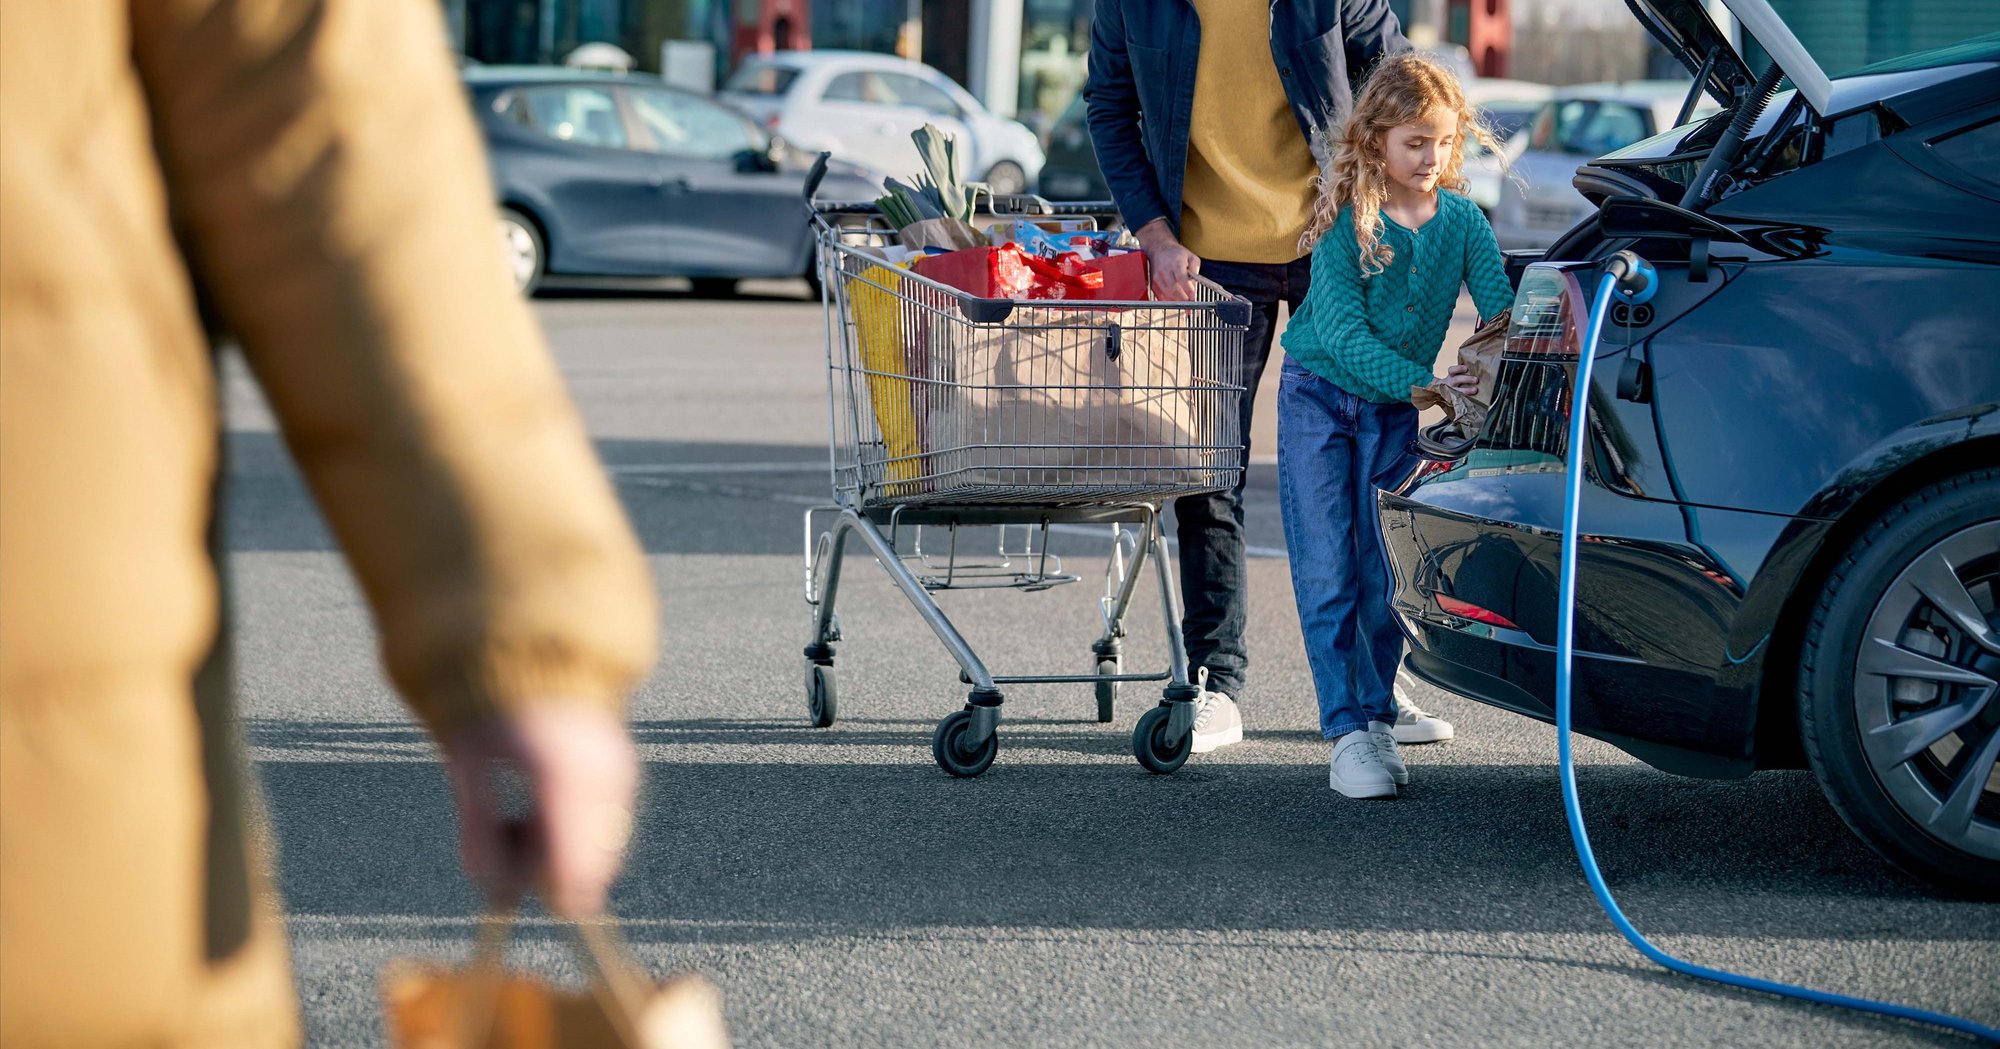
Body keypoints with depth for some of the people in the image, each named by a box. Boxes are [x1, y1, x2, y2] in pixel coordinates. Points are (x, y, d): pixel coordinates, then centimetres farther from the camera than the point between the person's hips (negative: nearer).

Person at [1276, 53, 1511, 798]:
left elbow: (1501, 313, -11)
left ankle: (1377, 716, 16)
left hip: (1396, 412, 3)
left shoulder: (1462, 222, -7)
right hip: (1319, 398, -3)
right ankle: (1348, 733, -9)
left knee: (1385, 575, 2)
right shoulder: (1346, 223, -17)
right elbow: (1340, 331, -24)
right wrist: (1426, 383, -35)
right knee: (1327, 575, -8)